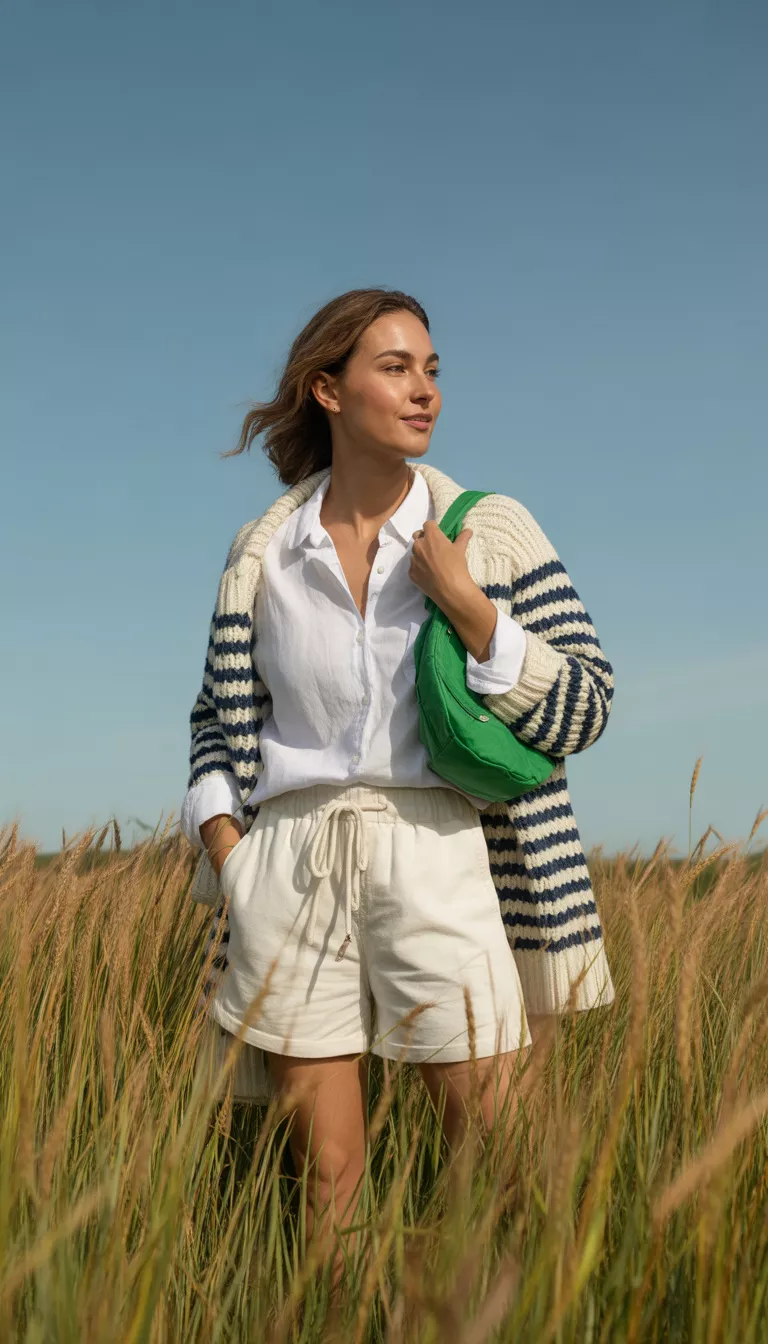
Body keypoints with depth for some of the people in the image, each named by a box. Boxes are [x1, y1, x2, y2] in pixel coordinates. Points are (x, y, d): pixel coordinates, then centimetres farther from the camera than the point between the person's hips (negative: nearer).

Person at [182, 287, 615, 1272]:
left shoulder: (491, 530, 1)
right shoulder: (266, 548, 7)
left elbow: (581, 713, -1)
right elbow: (222, 719, 15)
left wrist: (465, 605, -13)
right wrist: (223, 841, -1)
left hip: (441, 865, -1)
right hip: (293, 868, 2)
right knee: (325, 1177, 7)